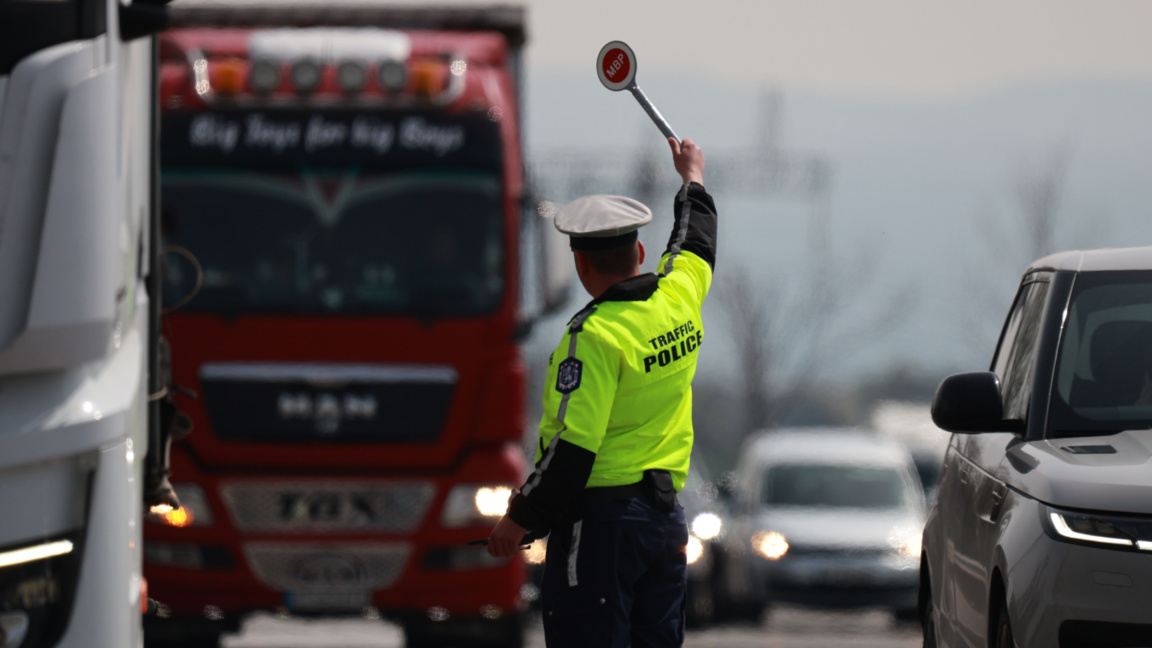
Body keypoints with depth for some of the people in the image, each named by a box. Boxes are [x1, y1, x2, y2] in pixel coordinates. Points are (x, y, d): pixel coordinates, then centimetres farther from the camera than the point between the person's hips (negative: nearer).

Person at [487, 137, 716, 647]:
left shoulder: (595, 335, -17)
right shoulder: (680, 295, 4)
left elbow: (573, 446, -20)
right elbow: (696, 240, 29)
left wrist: (519, 519, -11)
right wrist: (693, 178, 48)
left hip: (600, 515, -8)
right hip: (666, 513, 8)